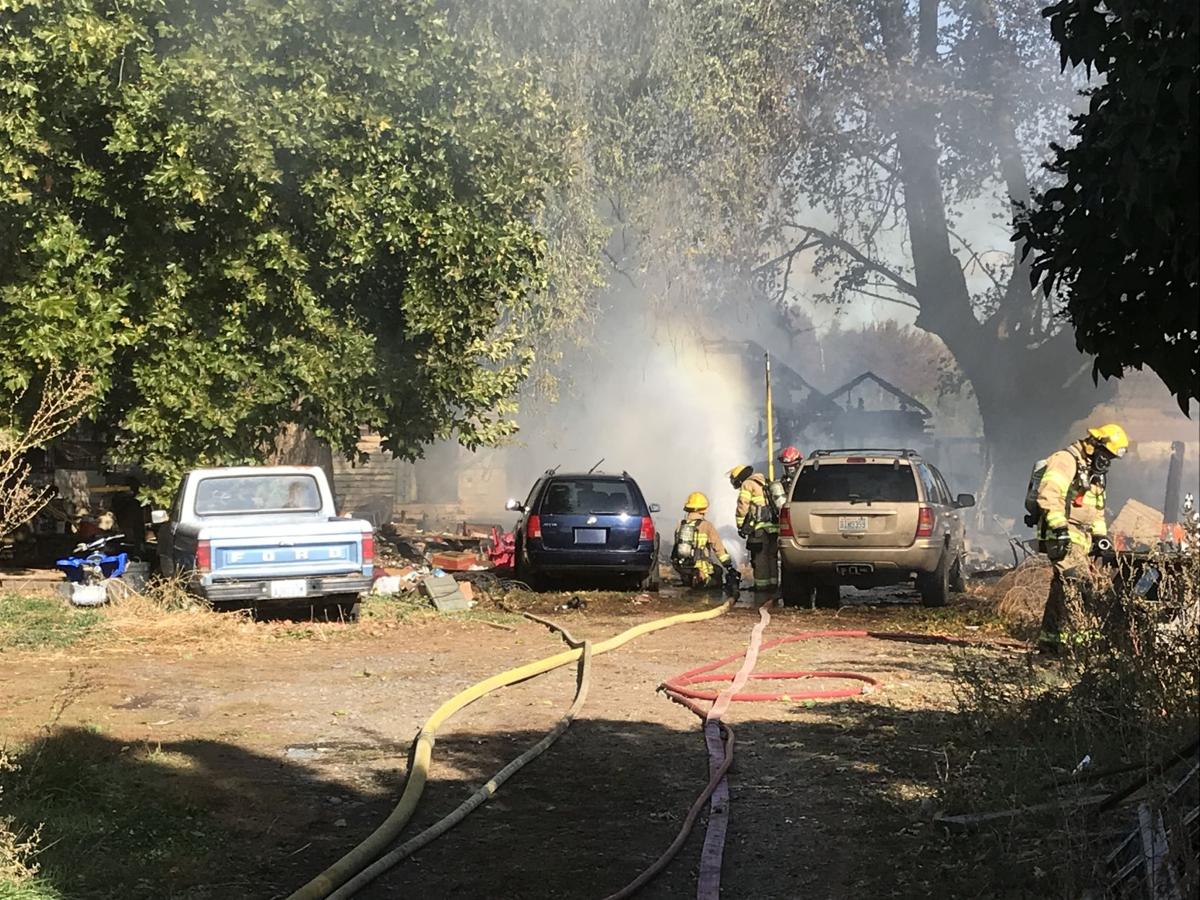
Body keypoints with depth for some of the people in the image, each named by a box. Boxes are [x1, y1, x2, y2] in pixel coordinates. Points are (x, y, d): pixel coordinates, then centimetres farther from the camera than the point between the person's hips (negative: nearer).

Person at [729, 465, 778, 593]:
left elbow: (742, 507, -8)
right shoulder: (765, 484, 23)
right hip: (774, 526, 8)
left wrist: (740, 526, -2)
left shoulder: (748, 484, -2)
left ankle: (762, 584, -4)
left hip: (760, 527, -8)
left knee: (760, 557, -4)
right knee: (772, 556, 13)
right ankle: (773, 582, 16)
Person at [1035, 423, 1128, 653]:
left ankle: (1049, 638, 11)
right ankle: (1068, 634, -24)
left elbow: (1097, 509, 34)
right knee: (1077, 581, -20)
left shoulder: (1093, 472, 24)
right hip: (1062, 536, -10)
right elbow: (1048, 493, -22)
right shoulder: (1065, 461, -9)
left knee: (1062, 586, 8)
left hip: (1079, 538, 10)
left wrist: (1100, 536, 25)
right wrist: (1059, 526, -27)